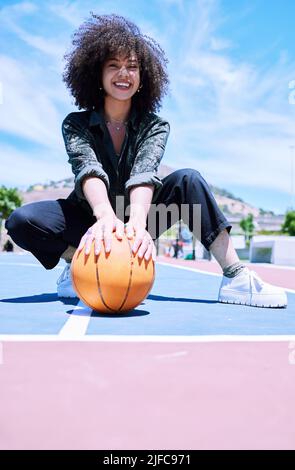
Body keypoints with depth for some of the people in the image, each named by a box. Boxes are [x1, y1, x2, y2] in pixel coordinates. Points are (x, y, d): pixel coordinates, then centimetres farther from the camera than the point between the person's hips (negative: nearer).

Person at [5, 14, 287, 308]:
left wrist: (138, 221, -49)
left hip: (136, 219, 1)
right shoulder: (76, 124, -9)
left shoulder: (155, 126, -7)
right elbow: (88, 169, -30)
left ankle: (235, 278, -27)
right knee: (21, 221, -28)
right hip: (93, 221, 0)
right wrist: (106, 217, -52)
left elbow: (144, 172, -27)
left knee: (188, 179, -26)